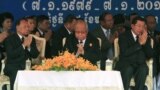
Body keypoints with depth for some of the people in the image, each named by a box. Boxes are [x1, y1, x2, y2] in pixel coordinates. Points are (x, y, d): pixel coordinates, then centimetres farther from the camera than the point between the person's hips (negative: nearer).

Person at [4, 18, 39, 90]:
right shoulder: (10, 39, 2)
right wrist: (23, 45, -17)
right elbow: (11, 55, -13)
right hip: (13, 68, -3)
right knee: (16, 75, -34)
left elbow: (35, 55, 7)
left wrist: (29, 46, -11)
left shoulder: (31, 39, 15)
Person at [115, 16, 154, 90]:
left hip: (140, 65, 3)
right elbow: (125, 52, -15)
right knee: (128, 69, -35)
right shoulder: (124, 36, 2)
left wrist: (145, 43, -11)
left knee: (144, 69, -31)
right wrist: (139, 43, -18)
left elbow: (150, 55, 4)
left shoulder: (146, 38, 13)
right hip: (126, 65, -2)